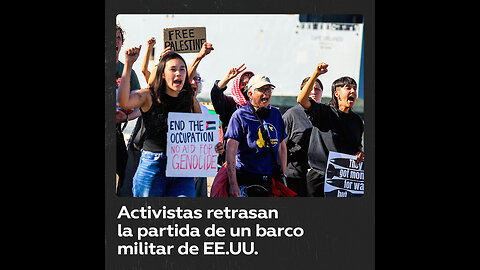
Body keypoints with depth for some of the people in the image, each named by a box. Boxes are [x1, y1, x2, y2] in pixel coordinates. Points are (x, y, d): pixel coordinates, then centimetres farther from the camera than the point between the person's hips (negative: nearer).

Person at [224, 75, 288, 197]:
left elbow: (282, 146, 20)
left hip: (271, 179, 5)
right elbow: (231, 152, -11)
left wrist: (284, 174, 12)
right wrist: (233, 185, -18)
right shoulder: (239, 115, -5)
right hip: (245, 180, -5)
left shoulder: (276, 114, 13)